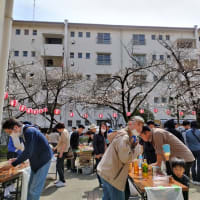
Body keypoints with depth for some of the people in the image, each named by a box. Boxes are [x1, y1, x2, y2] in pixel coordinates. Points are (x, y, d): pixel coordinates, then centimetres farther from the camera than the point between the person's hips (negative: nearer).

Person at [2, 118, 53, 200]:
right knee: (31, 187, 17)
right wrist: (18, 159, 5)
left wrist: (13, 164, -17)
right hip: (36, 162, 9)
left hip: (43, 161, -9)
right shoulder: (25, 132, 6)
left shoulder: (29, 131, -24)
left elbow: (28, 152, -26)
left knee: (34, 189, -3)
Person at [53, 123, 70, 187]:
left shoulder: (64, 132, -16)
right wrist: (56, 147, 26)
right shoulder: (65, 131, 16)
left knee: (58, 166, -9)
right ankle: (61, 179, 26)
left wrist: (61, 152, -23)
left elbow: (64, 143, -23)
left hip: (62, 151, -11)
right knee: (61, 165, 16)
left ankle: (62, 181, -6)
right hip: (62, 151, 11)